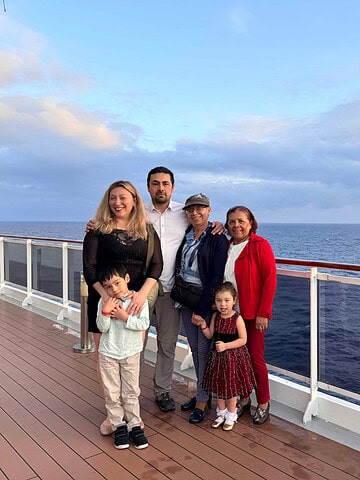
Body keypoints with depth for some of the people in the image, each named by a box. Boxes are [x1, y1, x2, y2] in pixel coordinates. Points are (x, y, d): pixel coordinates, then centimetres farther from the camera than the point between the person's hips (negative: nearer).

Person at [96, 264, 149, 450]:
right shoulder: (104, 302, -10)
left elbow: (144, 324, -17)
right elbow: (102, 328, -13)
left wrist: (125, 317, -24)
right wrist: (105, 312, -28)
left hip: (131, 353, 0)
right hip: (108, 354, 1)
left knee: (131, 392, 12)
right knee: (112, 393, 10)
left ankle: (134, 426, 25)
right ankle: (118, 426, 25)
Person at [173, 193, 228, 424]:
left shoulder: (218, 239, -10)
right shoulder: (184, 236, 8)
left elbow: (217, 277, -15)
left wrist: (202, 309, -17)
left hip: (207, 302, -6)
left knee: (204, 350, 0)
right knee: (195, 349, 14)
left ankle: (202, 401, 14)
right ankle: (201, 393, 28)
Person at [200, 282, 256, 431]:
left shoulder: (237, 318, -17)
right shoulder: (215, 317, -2)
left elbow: (243, 340, -15)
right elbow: (210, 335, 4)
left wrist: (226, 345, -23)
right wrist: (202, 324, -12)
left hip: (233, 357, -5)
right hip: (218, 357, 5)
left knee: (231, 386, 10)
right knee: (218, 385, 16)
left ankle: (231, 415, 29)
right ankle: (221, 413, 35)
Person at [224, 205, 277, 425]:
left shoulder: (260, 245, -9)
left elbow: (270, 280, -13)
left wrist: (263, 313, -15)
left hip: (253, 314, -5)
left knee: (256, 359, 3)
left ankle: (263, 404, 22)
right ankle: (244, 399, 29)